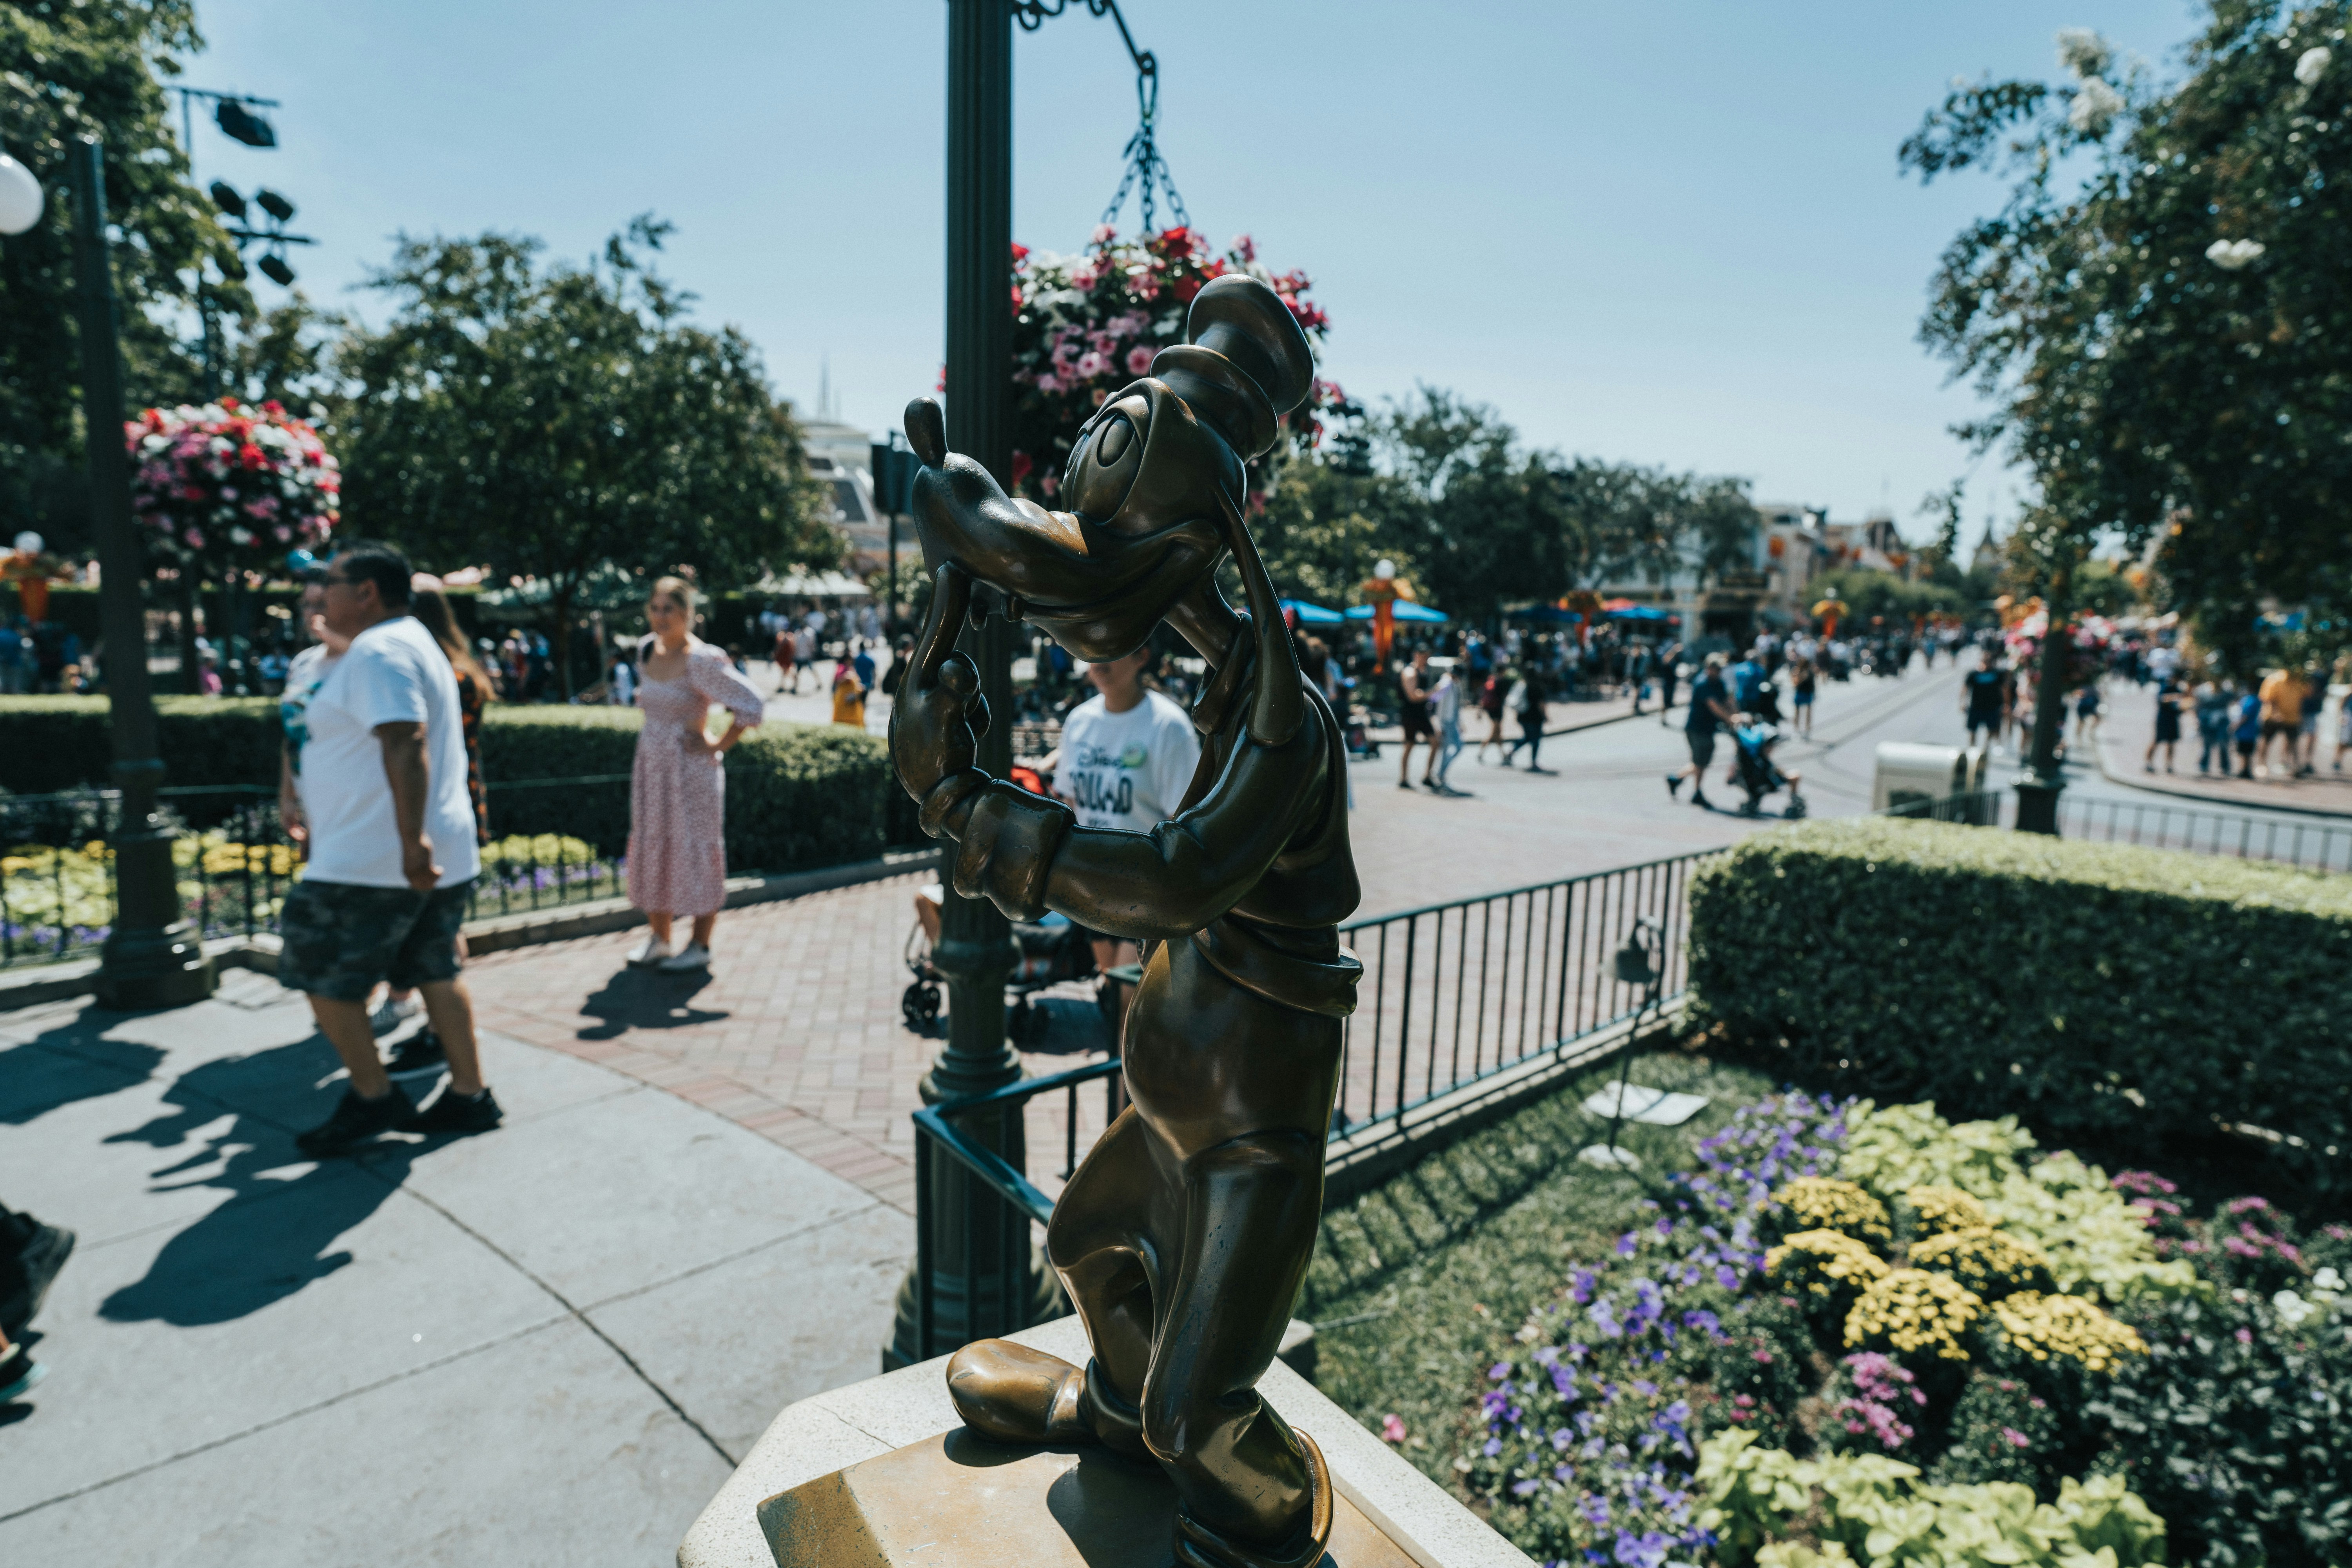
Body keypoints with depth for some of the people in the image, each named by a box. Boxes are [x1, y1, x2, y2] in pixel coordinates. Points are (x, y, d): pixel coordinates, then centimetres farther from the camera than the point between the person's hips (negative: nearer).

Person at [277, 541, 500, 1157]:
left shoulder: (377, 651, -14)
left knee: (322, 976, 4)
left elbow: (406, 743, -27)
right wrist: (321, 824, 32)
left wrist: (410, 840, -32)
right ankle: (470, 1096, 16)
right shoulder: (415, 643, 19)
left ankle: (373, 1098, 12)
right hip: (440, 855, 10)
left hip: (373, 861, -10)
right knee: (435, 973, 12)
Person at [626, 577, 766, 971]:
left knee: (694, 850, 0)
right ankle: (659, 938, 26)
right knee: (650, 848, 12)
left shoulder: (701, 661, -17)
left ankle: (700, 946, 12)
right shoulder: (646, 650, 5)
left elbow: (749, 705, -20)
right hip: (650, 763, 8)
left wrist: (719, 746, -14)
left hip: (691, 767, -7)